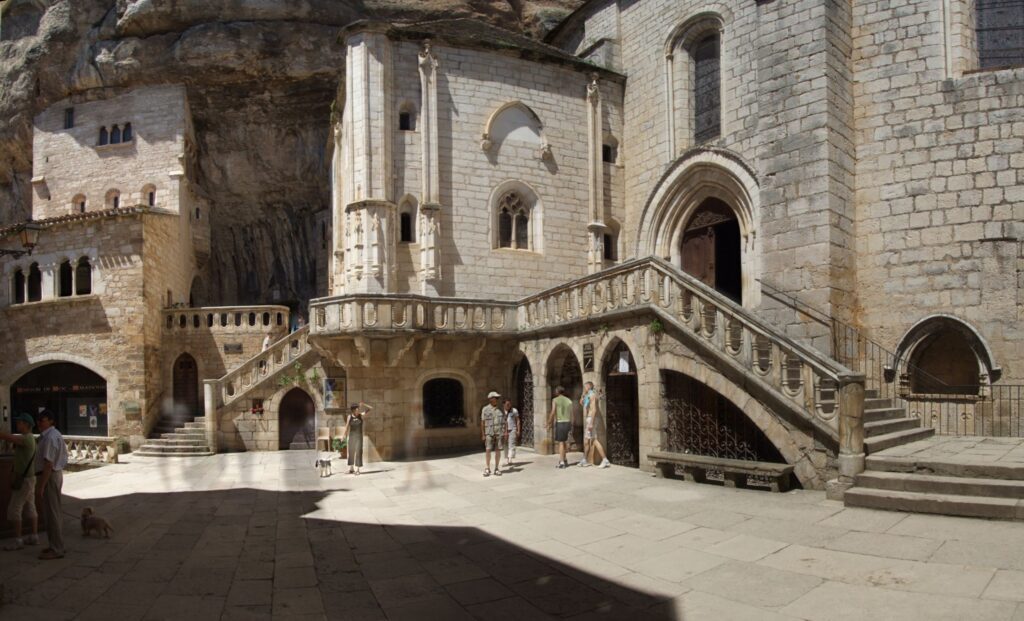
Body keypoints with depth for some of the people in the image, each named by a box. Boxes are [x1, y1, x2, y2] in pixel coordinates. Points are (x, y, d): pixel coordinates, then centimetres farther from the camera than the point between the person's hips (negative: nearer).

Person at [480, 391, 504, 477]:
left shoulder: (500, 409, 9)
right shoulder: (485, 409, 0)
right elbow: (482, 422, 0)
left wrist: (505, 431, 2)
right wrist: (483, 435, -5)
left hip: (499, 433, 2)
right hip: (489, 433, -2)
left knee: (498, 450, 1)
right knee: (488, 450, -4)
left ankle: (497, 468, 9)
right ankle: (487, 469, 7)